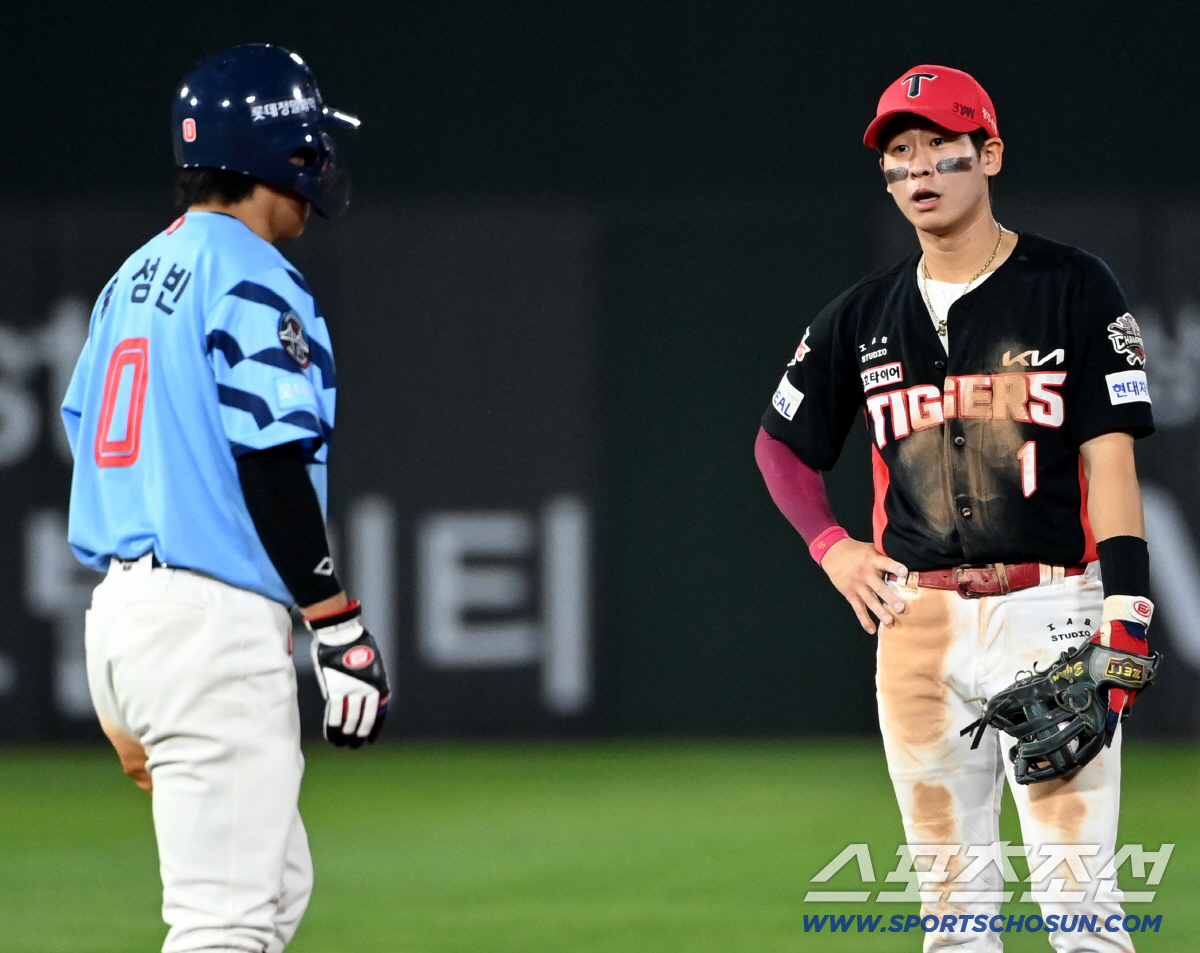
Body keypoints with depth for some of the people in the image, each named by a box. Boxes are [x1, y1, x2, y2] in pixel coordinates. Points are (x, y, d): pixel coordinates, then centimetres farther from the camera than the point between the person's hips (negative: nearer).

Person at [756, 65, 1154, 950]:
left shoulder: (1074, 288, 0)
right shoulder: (865, 314, 12)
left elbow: (1110, 457, -5)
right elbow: (782, 444, 26)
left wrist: (1124, 618, -14)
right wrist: (833, 546, 9)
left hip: (1047, 611, -4)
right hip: (918, 621, 4)